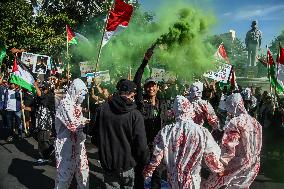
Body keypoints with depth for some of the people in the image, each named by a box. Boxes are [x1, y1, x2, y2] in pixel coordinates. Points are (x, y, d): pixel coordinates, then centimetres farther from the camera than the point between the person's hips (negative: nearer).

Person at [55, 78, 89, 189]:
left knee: (83, 168, 13)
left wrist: (84, 121, -1)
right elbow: (73, 124, -23)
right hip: (66, 143, -8)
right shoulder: (65, 103, -17)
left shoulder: (76, 104, 10)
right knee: (65, 171, 5)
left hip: (78, 142, 8)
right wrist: (86, 120, -11)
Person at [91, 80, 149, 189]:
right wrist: (145, 161, -1)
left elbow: (95, 136, 3)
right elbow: (141, 144, -17)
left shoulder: (102, 109, -6)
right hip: (127, 163, -2)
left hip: (107, 162, 3)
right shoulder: (135, 115, -17)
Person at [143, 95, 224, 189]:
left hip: (173, 180, 1)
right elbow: (213, 158, -7)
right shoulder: (202, 132, -17)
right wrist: (220, 170, 14)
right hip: (193, 181, -1)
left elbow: (156, 158, -9)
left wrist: (146, 173, 7)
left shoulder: (165, 132, -16)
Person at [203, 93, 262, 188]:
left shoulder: (234, 124, -20)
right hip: (252, 166, 7)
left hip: (237, 165, -7)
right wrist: (254, 162, 19)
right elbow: (258, 146, 9)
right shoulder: (254, 121, 1)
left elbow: (228, 150, -20)